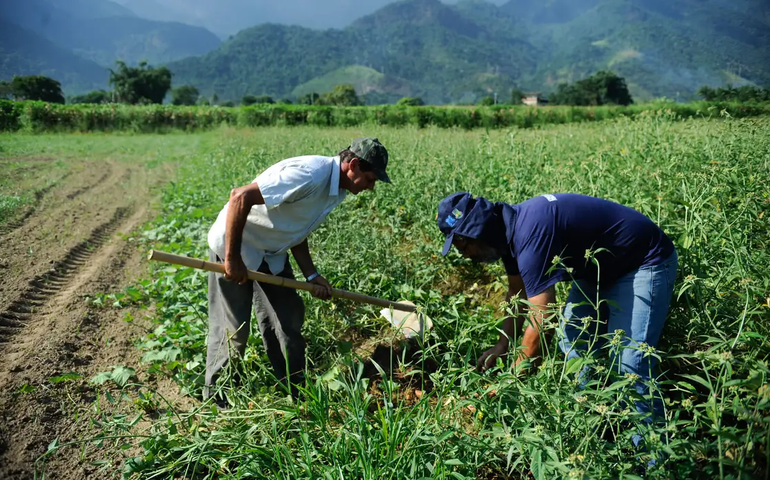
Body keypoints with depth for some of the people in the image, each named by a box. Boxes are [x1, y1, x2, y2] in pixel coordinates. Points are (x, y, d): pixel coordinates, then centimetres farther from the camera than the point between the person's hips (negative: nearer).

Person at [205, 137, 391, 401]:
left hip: (272, 253, 9)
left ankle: (296, 392, 24)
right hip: (234, 246, -8)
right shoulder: (310, 174, -31)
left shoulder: (337, 189, 0)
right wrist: (232, 258, -27)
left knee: (289, 319, 9)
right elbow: (240, 197, -32)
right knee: (232, 329, -1)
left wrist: (311, 275, 0)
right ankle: (215, 399, 21)